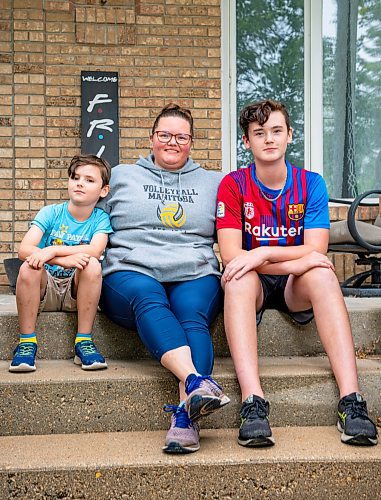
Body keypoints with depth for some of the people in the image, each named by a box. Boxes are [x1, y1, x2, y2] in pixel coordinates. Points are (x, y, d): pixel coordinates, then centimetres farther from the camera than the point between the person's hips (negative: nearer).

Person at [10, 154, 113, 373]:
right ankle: (27, 342, -21)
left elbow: (95, 250, -24)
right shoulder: (50, 213, -3)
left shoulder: (101, 219, -2)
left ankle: (84, 341, -22)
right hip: (44, 290, 0)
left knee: (92, 265, -29)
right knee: (29, 267, -30)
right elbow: (24, 249, -18)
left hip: (76, 291, 0)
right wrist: (65, 260, -33)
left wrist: (52, 251, -32)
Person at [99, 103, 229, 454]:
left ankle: (185, 415, -51)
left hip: (195, 274, 1)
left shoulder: (213, 183, 26)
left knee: (192, 316, -34)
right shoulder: (122, 176, 23)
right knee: (149, 300, -37)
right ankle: (196, 382, -57)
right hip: (131, 271, -1)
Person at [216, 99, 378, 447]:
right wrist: (294, 261, -24)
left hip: (296, 288, 1)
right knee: (239, 279, -35)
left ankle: (351, 402, -43)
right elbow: (230, 255, -14)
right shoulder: (233, 185, -3)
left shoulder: (310, 184, 1)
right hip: (255, 284, -1)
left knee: (322, 274, -32)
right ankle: (253, 405, -49)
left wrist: (263, 253, -26)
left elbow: (316, 251, -12)